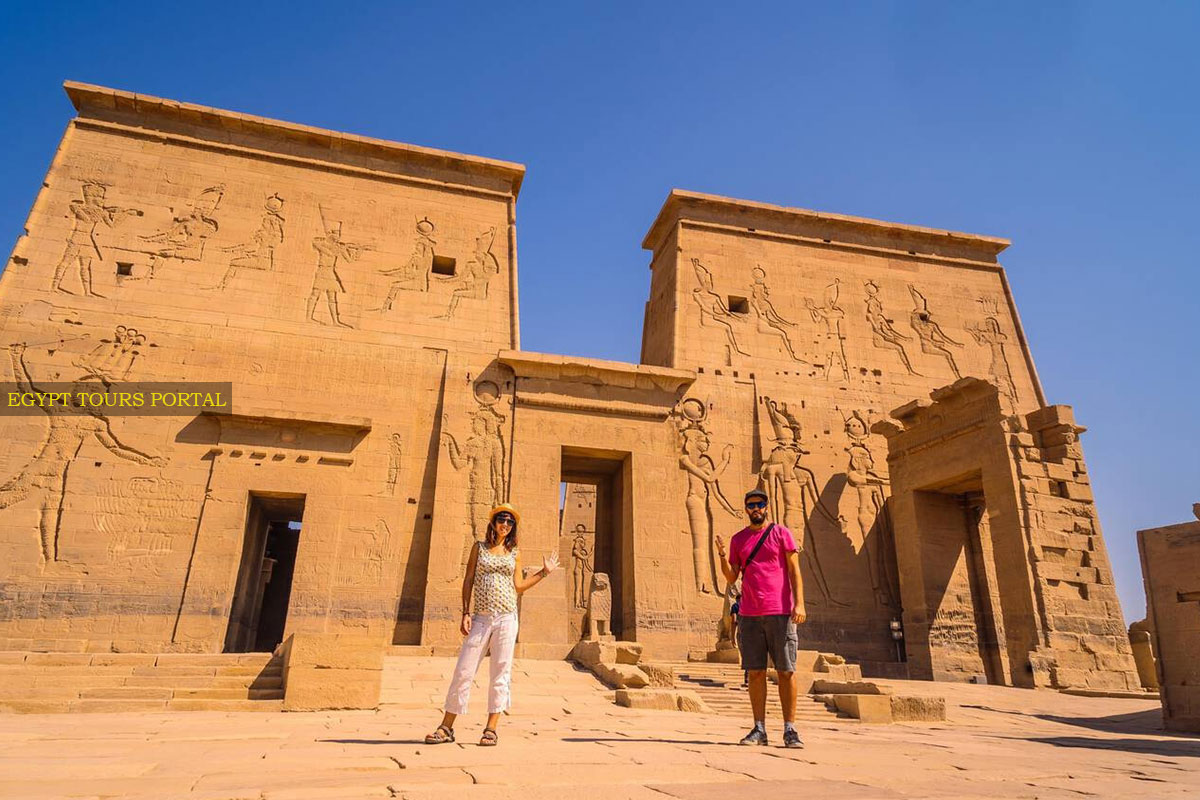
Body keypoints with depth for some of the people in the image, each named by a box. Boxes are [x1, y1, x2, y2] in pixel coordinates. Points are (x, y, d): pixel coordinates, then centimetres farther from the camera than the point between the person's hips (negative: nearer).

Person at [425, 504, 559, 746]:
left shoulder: (514, 552, 11)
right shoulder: (479, 547, 9)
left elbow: (518, 586, 12)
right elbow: (468, 580, 7)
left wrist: (544, 572, 11)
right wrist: (465, 613, -1)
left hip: (506, 617, 0)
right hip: (481, 618, 0)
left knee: (500, 672, 1)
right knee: (463, 671, 1)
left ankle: (491, 729, 11)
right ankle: (446, 728, 14)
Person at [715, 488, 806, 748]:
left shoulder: (781, 533, 5)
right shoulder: (738, 539, 14)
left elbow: (794, 570, 0)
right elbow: (732, 577, 11)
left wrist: (799, 603, -11)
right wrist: (722, 556, -8)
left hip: (780, 612, -3)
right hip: (749, 615, 3)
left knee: (786, 671, -1)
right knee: (755, 672, 4)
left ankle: (790, 729, 7)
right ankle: (759, 729, 11)